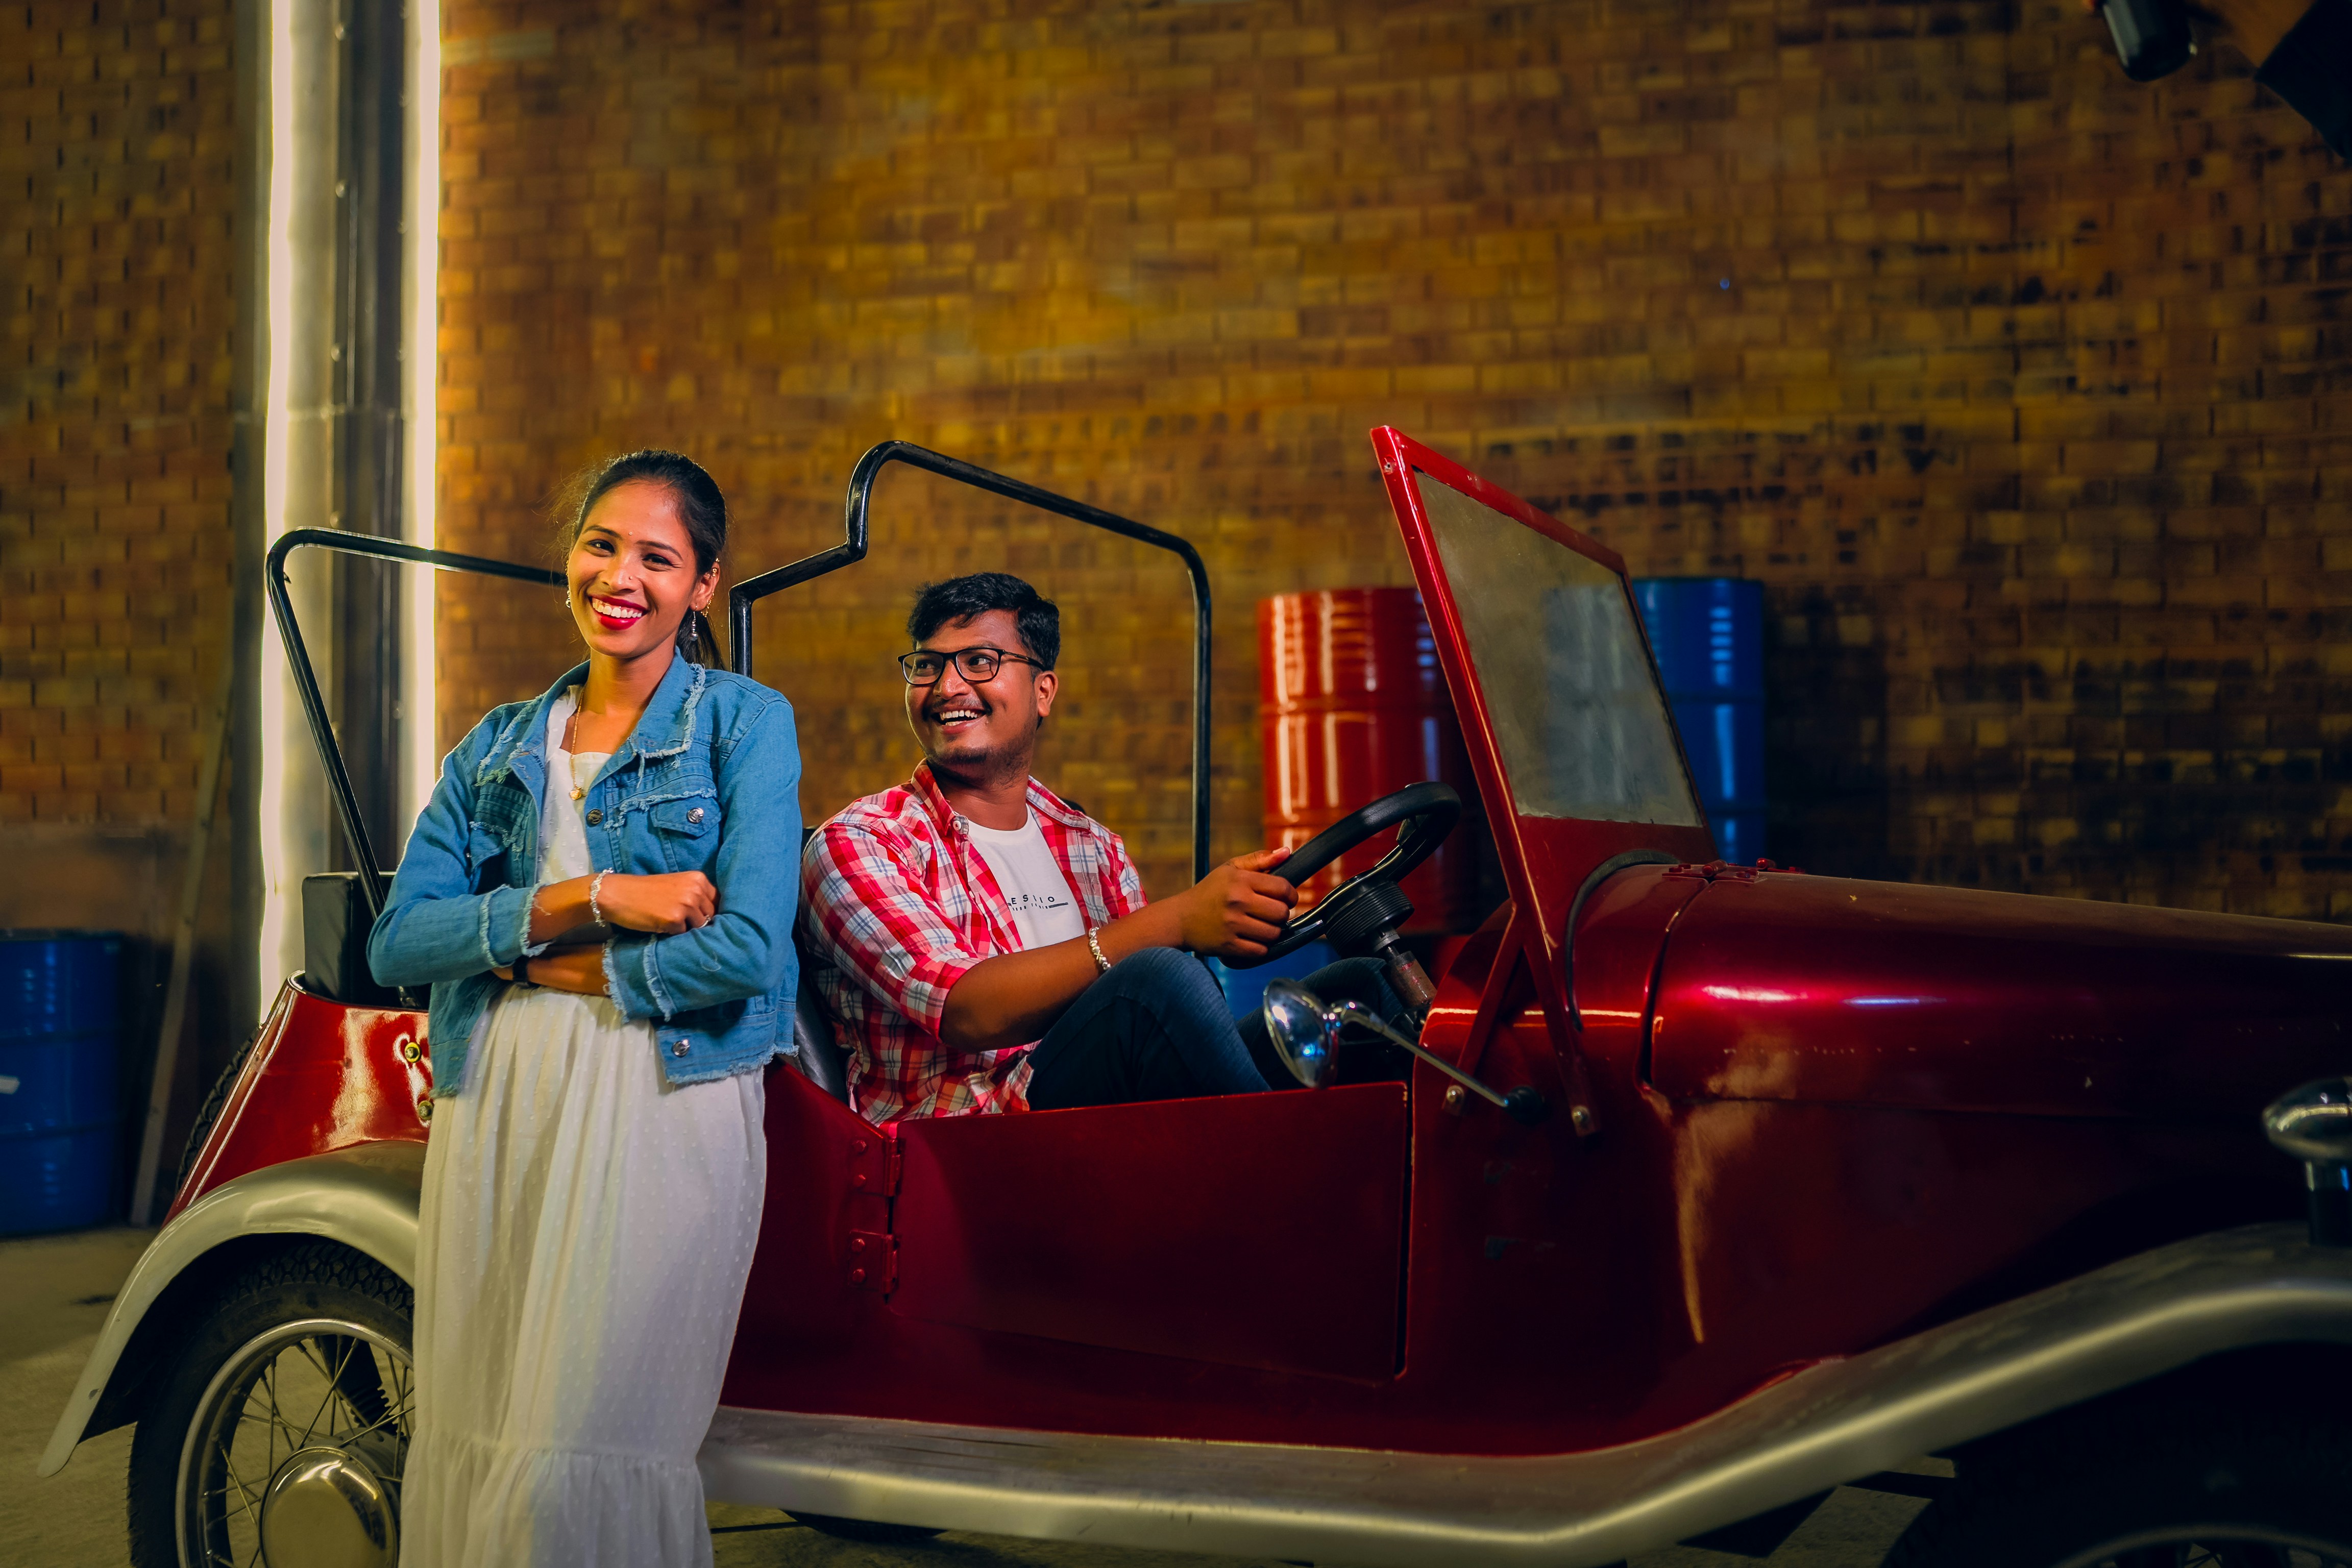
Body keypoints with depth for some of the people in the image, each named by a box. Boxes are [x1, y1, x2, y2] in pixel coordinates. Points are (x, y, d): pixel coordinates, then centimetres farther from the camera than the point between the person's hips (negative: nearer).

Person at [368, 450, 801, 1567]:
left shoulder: (744, 723, 2)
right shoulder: (498, 744, 16)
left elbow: (747, 951, -10)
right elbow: (397, 941, 3)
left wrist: (538, 963, -4)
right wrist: (589, 900, -10)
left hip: (662, 1100, -5)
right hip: (495, 1107, 5)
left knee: (579, 1462, -10)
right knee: (463, 1445, 7)